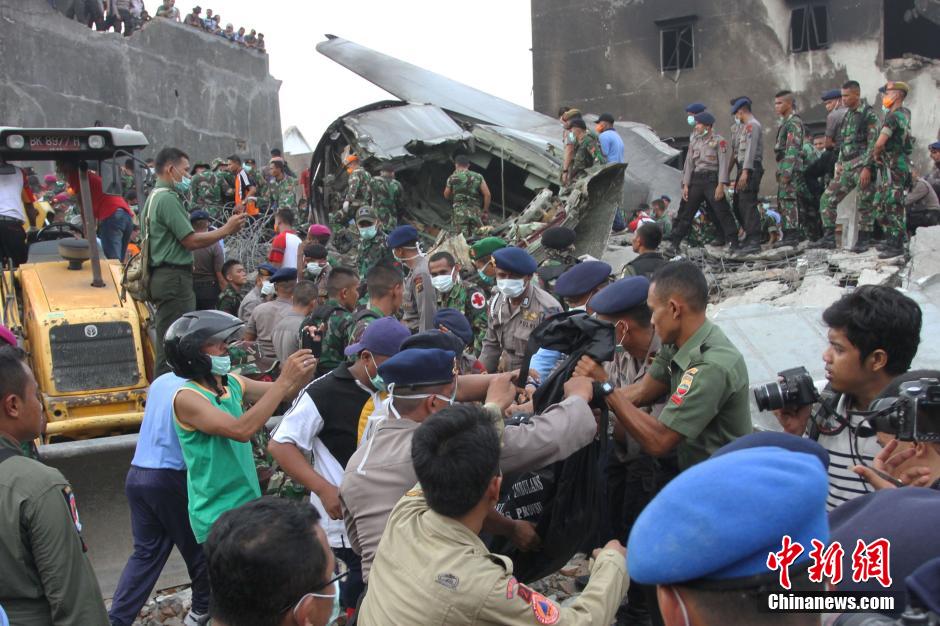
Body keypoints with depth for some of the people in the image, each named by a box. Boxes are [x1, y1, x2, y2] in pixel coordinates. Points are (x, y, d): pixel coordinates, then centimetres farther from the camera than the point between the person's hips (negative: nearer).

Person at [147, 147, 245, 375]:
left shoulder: (155, 197, 19)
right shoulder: (167, 198, -14)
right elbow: (191, 241, -16)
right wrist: (226, 230, -9)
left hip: (164, 276, 11)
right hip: (174, 278, -11)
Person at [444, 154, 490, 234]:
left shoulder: (452, 178, 5)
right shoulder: (478, 177, 10)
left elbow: (446, 196, 16)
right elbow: (487, 194, 4)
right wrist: (485, 210, 11)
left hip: (460, 212, -3)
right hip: (476, 212, 3)